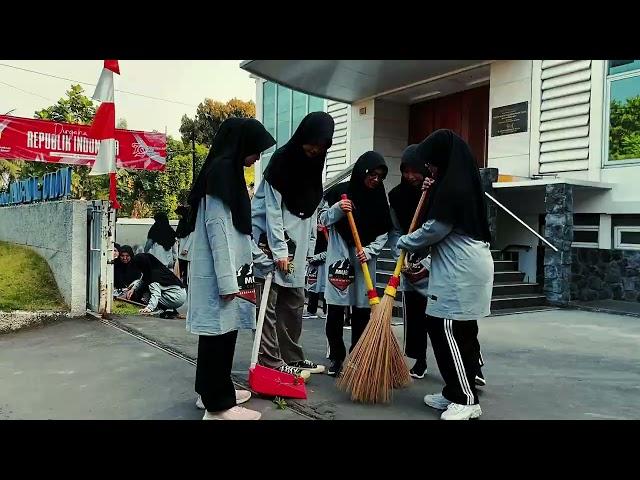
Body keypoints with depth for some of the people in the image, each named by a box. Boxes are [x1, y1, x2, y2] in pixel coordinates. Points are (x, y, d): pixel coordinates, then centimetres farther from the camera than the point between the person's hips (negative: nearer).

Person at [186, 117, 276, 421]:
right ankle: (218, 405, 7)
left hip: (227, 270, 10)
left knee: (221, 332, 17)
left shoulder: (228, 171, 16)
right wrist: (228, 281, -21)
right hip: (219, 273, -10)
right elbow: (217, 231, -20)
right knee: (219, 332, -3)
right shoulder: (221, 171, -15)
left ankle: (212, 391, 29)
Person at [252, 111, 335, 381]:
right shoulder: (281, 161, -10)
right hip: (270, 240, -7)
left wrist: (308, 247, 9)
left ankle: (292, 358, 19)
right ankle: (271, 362, 3)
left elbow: (312, 211, 13)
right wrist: (279, 250, -17)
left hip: (295, 243, 7)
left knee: (295, 303, 10)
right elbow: (273, 209, -14)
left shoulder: (314, 166, 11)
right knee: (269, 304, -3)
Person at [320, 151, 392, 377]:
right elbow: (323, 219, 3)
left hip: (365, 257, 2)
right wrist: (337, 209, -16)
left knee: (362, 310, 2)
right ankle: (336, 357, 13)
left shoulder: (380, 198, 8)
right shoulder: (339, 191, 0)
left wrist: (369, 251, -8)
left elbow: (384, 232, 7)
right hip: (339, 255, -2)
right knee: (335, 309, -1)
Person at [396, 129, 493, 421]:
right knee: (461, 332, 13)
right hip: (466, 266, 10)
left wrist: (404, 242, 3)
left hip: (461, 270, -10)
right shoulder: (463, 181, 17)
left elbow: (434, 230, -13)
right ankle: (456, 394, 21)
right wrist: (432, 192, 18)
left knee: (448, 331, -6)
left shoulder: (452, 186, -14)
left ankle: (467, 400, 2)